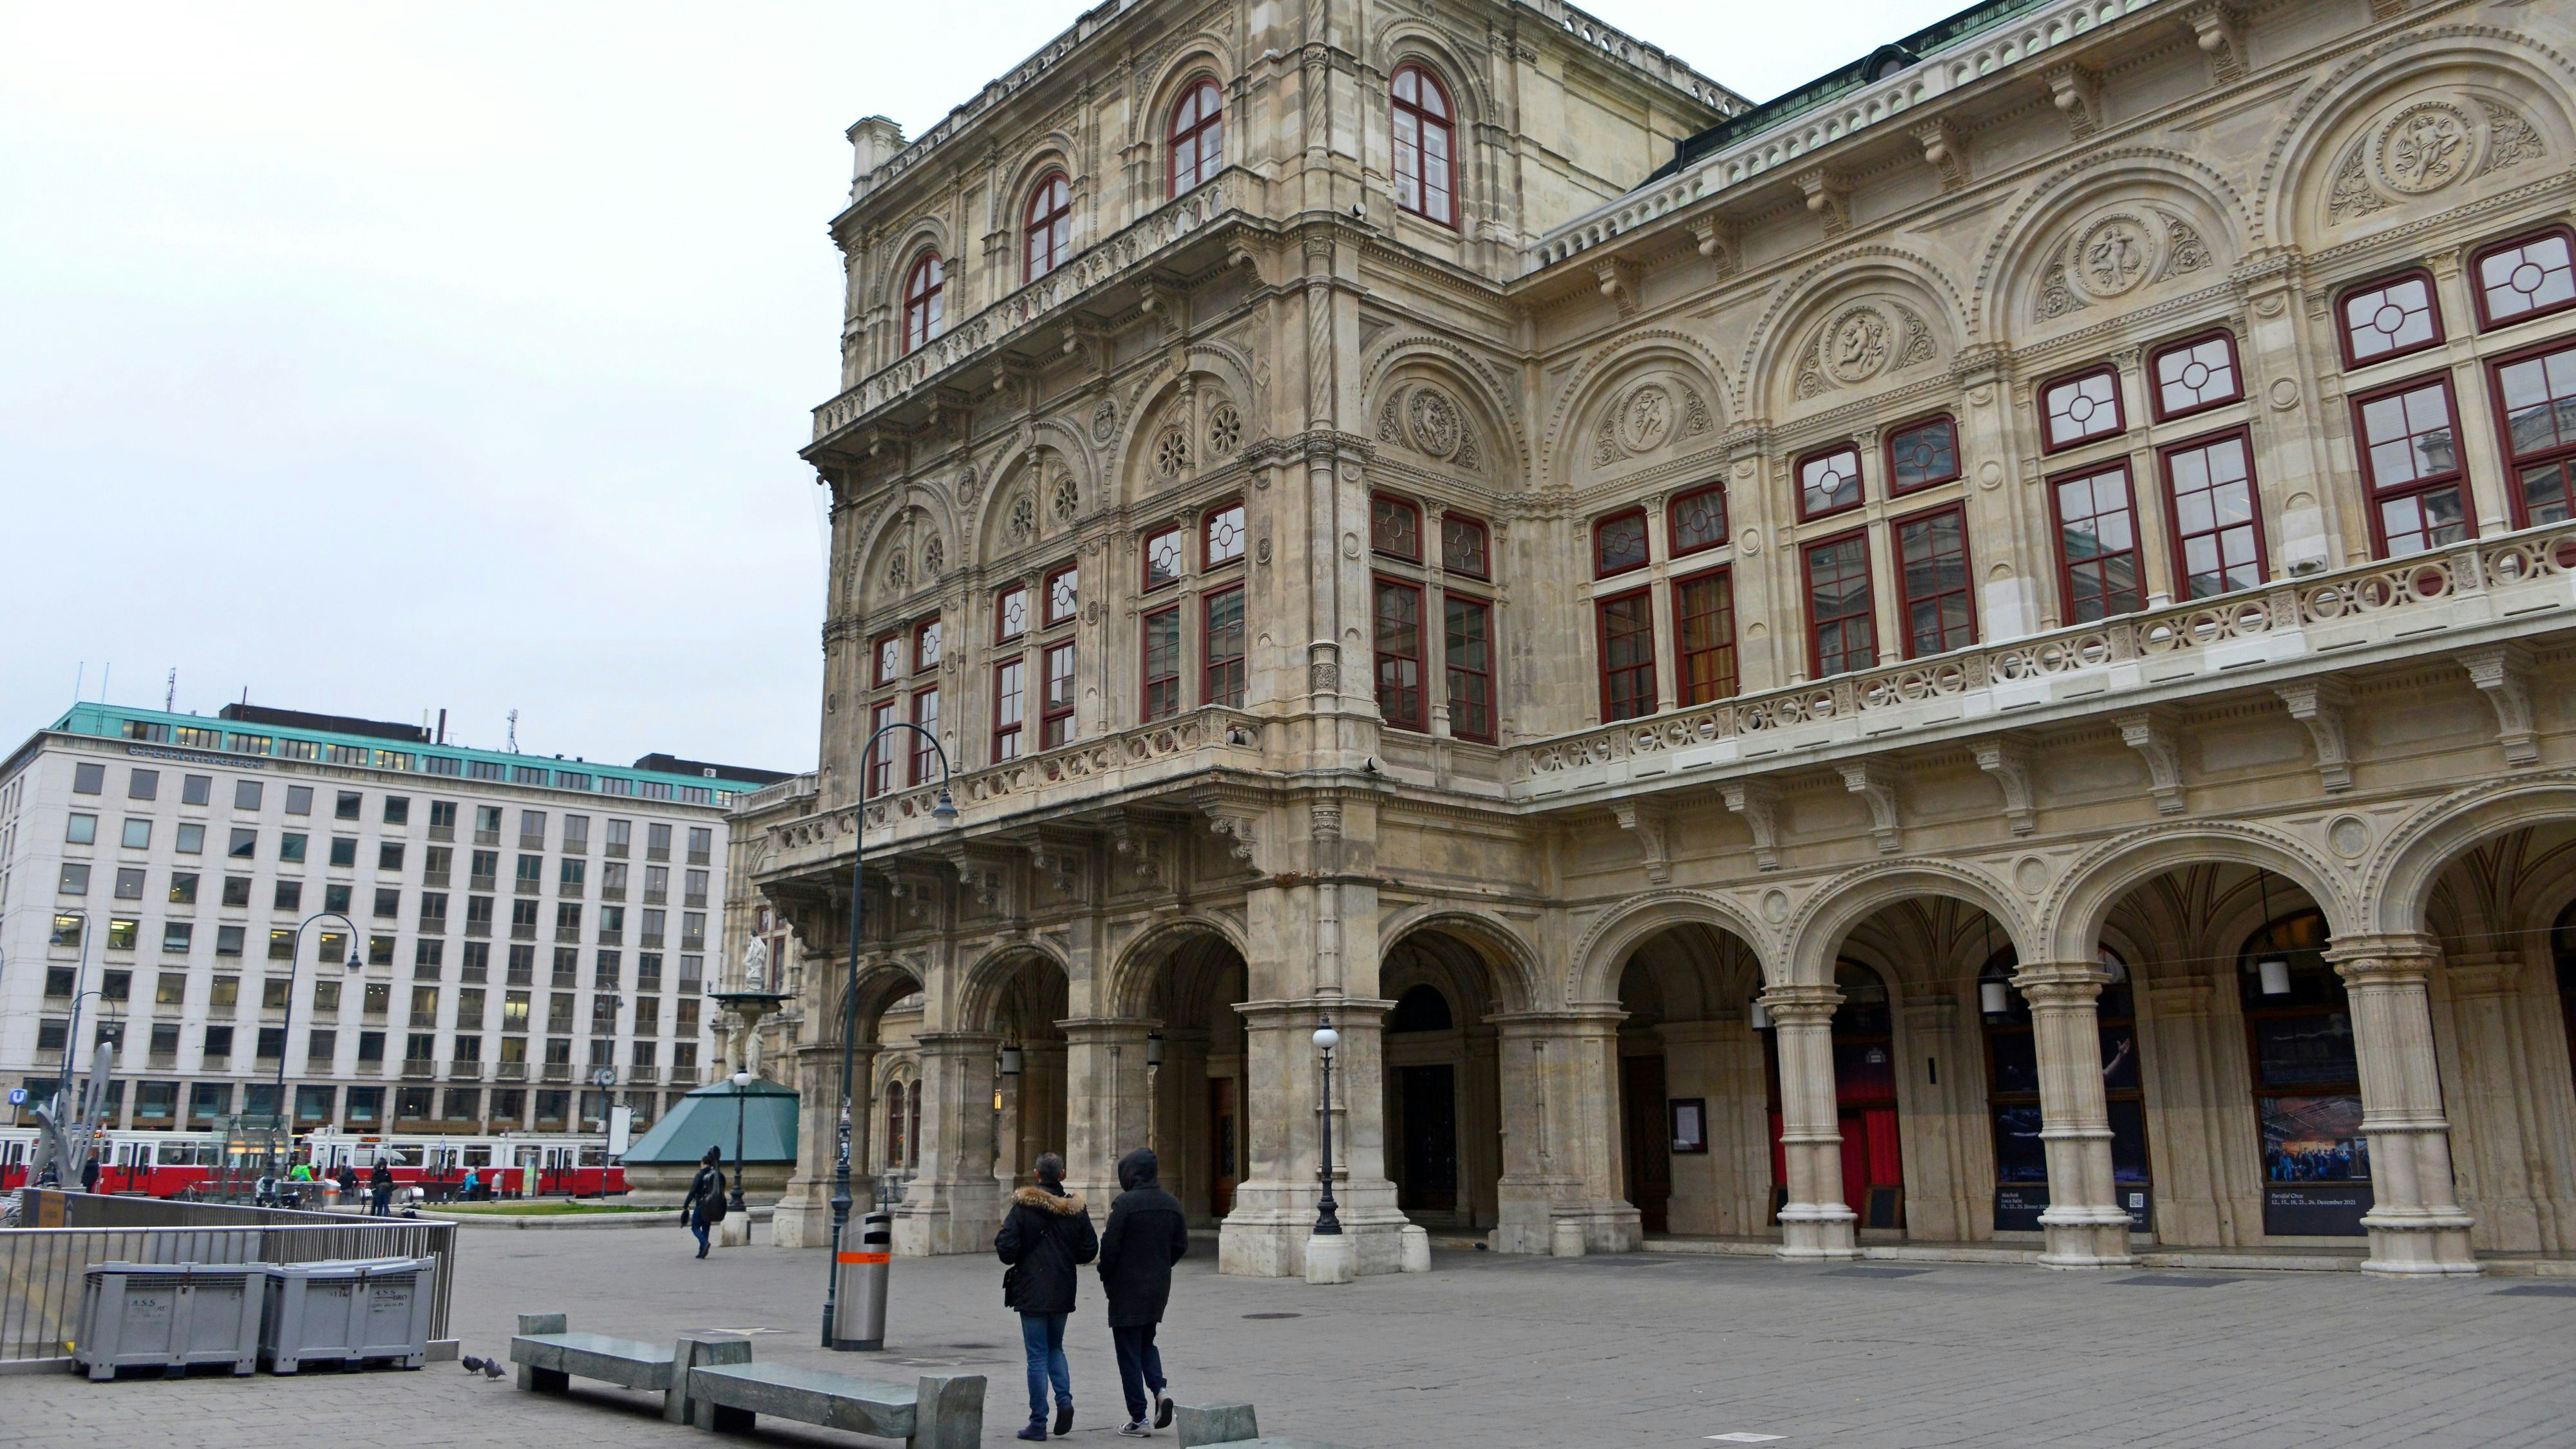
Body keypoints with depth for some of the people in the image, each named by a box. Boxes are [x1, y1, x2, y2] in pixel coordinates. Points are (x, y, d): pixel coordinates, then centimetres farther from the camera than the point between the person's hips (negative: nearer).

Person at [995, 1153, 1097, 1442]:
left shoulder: (1023, 1207, -11)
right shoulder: (1076, 1209, 0)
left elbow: (1007, 1249, -14)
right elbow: (1090, 1250, 2)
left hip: (1032, 1292, -3)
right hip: (1063, 1292, 3)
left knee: (1037, 1355, 2)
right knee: (1055, 1348, 21)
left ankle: (1038, 1423, 4)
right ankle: (1064, 1399, 1)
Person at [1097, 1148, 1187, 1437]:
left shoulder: (1124, 1203, -16)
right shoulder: (1172, 1204, 3)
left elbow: (1110, 1247, -16)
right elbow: (1181, 1245, 8)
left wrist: (1106, 1276, 0)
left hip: (1127, 1289, -6)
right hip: (1159, 1287, 6)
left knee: (1129, 1351, 3)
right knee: (1146, 1341, 24)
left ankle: (1139, 1419, 6)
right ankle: (1160, 1390, 2)